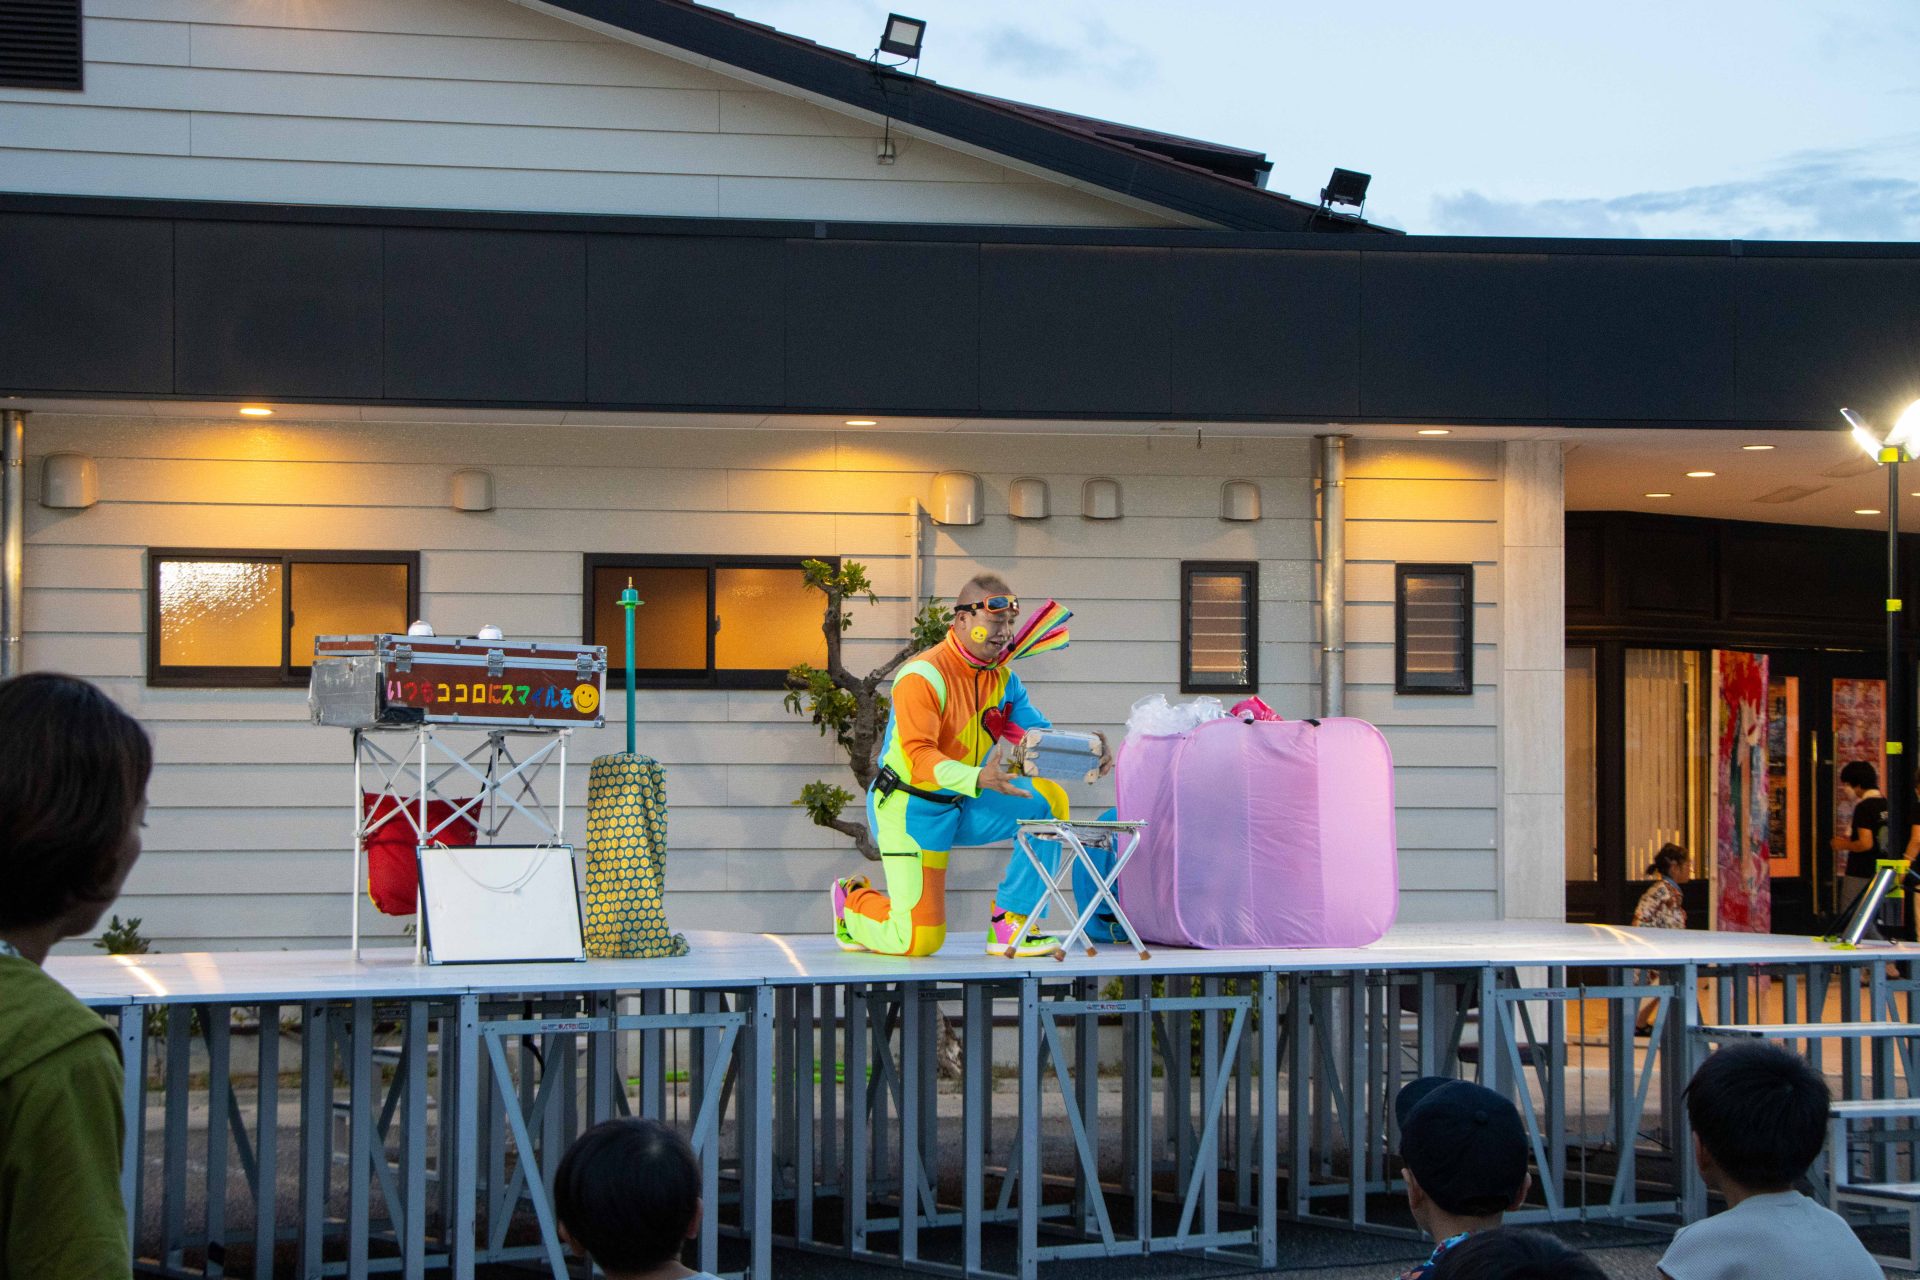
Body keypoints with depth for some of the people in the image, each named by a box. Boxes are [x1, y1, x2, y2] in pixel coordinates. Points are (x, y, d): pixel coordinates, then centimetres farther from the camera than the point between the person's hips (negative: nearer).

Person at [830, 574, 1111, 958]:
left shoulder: (1002, 679, 3)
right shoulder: (923, 676, -21)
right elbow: (919, 756, -30)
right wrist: (978, 779, -48)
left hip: (964, 808, 7)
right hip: (911, 808, -7)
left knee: (1049, 799, -16)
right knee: (920, 940, -13)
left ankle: (1009, 925, -11)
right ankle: (853, 900, 21)